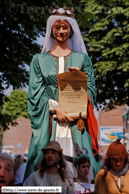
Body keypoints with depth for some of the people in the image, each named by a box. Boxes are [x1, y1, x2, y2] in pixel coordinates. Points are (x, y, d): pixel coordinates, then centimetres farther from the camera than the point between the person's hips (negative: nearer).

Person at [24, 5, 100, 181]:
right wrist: (55, 108, -10)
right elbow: (35, 92, 4)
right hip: (48, 121, 0)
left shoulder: (82, 59, 14)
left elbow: (90, 90, 10)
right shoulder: (40, 60, 14)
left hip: (76, 121, 0)